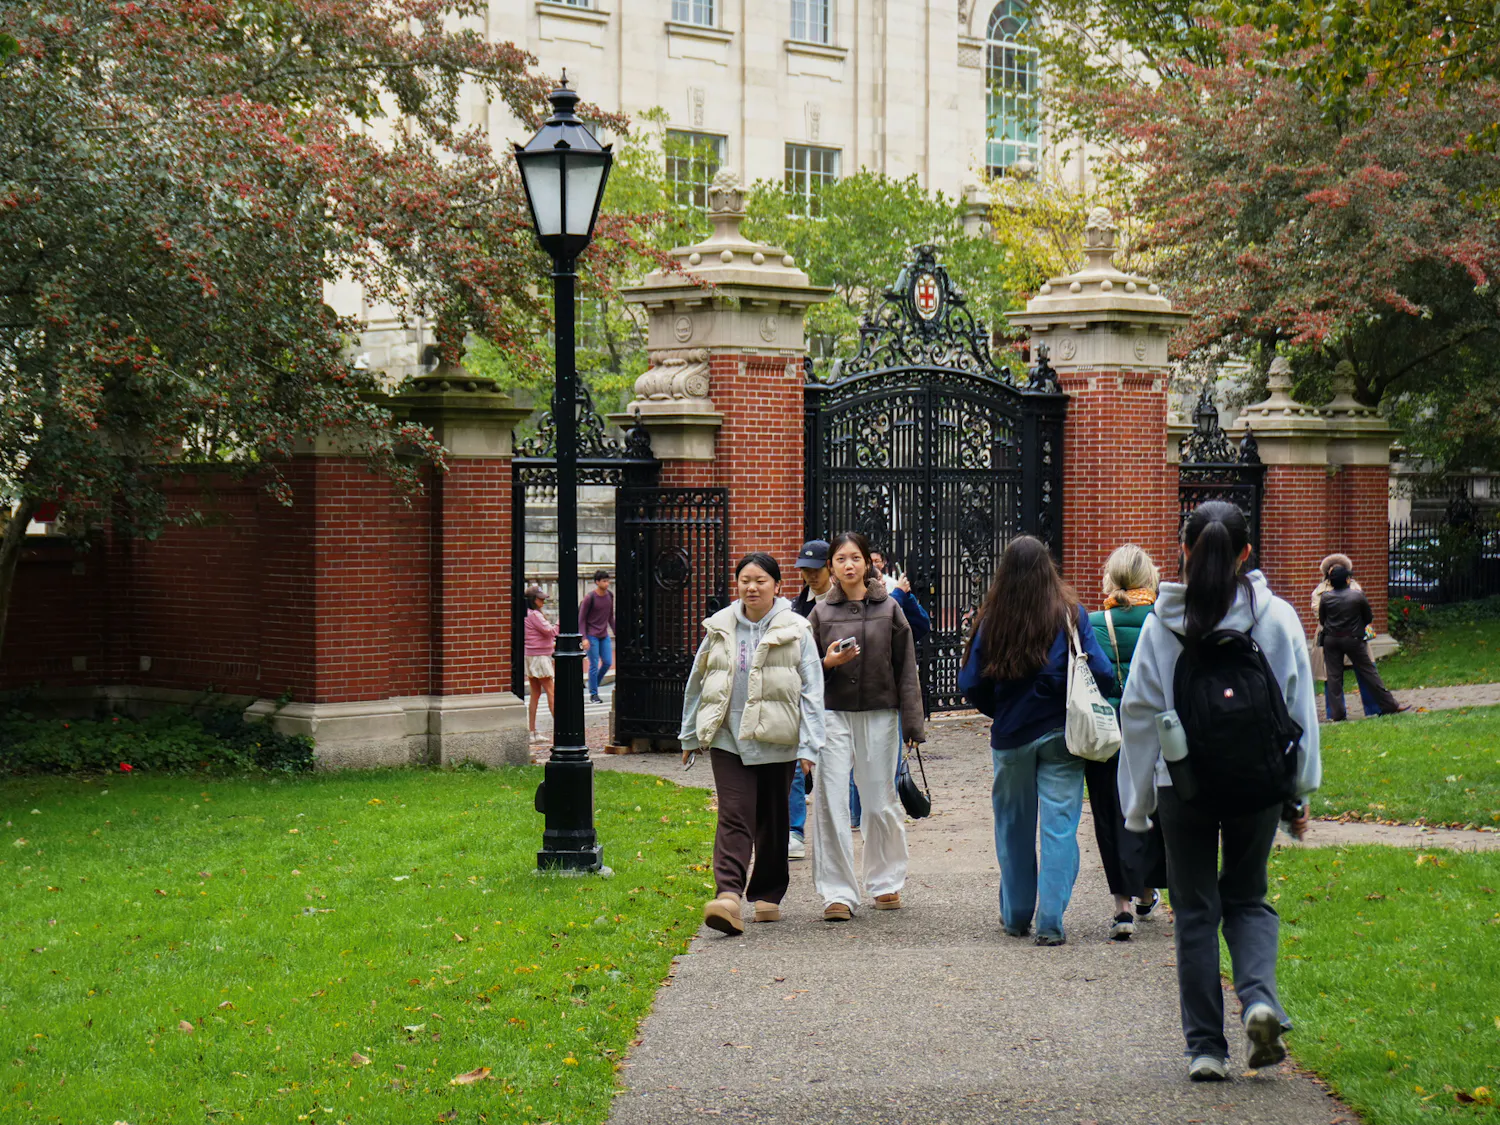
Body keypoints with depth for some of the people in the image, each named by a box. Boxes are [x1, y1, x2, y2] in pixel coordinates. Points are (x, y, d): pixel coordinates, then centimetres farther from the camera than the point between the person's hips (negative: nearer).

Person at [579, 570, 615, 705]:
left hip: (604, 635, 6)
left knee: (608, 662, 1)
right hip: (591, 636, -6)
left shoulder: (610, 596, 3)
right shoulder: (589, 598, -14)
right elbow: (581, 618, -10)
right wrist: (584, 638, -16)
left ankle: (594, 683, 23)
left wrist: (616, 633, 11)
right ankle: (593, 694, 6)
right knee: (594, 664, -4)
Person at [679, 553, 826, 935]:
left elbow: (811, 691, -2)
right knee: (734, 816, -12)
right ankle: (728, 896, -24)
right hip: (728, 739, 1)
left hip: (776, 741, -1)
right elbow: (697, 681, 17)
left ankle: (767, 895, 25)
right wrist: (690, 735, 21)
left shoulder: (795, 631, 0)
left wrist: (809, 746, -8)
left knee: (772, 822, 10)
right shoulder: (720, 628, 8)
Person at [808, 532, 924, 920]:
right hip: (833, 715, 0)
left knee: (881, 804, 6)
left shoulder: (889, 610, 4)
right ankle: (838, 893, -2)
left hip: (879, 716, 0)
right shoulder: (821, 613, 5)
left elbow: (906, 669, 4)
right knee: (830, 804, -6)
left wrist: (913, 724, 1)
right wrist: (828, 662, -12)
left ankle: (885, 882, 24)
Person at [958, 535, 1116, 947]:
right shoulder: (1070, 615, -8)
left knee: (1014, 826, 15)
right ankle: (1051, 921, -4)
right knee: (1059, 826, 1)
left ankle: (1016, 916, 24)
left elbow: (971, 685, -2)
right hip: (1061, 735, -1)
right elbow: (1102, 675, -11)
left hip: (1010, 738, 2)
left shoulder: (992, 620, -5)